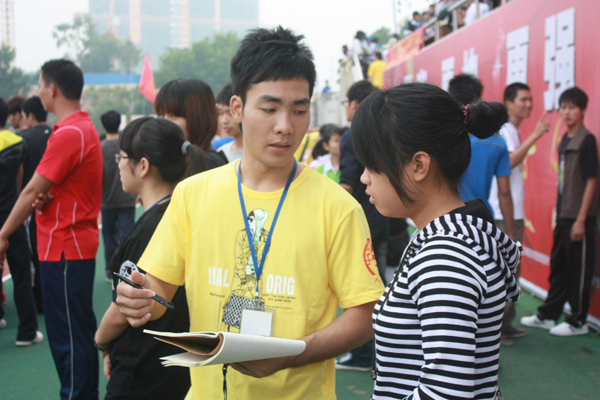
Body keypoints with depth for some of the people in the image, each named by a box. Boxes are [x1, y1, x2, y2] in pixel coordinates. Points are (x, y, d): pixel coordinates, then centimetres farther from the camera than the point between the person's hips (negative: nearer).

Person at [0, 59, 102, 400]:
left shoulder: (68, 134, -18)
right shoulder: (85, 127, 13)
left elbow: (32, 192, -14)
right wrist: (44, 196, -6)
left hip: (64, 249, -10)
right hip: (79, 244, 10)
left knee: (68, 336, -2)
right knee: (79, 331, 17)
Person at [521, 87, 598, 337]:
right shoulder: (564, 141, 11)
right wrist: (559, 213, 15)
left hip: (579, 217, -8)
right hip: (563, 215, 8)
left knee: (578, 269, 2)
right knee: (558, 267, 15)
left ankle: (578, 322, 14)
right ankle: (547, 315, 26)